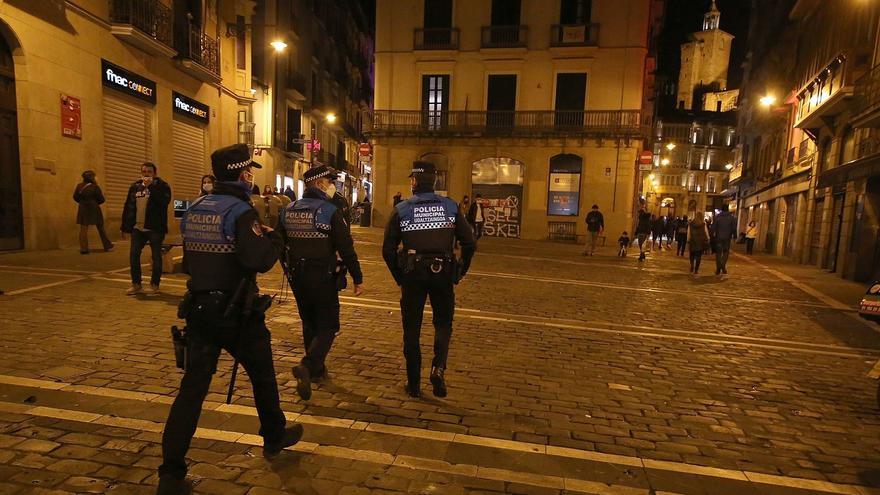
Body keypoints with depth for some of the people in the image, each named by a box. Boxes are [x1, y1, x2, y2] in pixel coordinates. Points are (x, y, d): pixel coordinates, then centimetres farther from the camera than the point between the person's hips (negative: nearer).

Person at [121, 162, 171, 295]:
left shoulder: (162, 186, -2)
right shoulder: (135, 186, 13)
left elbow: (164, 201, -21)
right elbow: (128, 207, 14)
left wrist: (151, 186, -22)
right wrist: (125, 226, 10)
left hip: (155, 228, -5)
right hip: (138, 228, 5)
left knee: (156, 257, 2)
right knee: (133, 256, 5)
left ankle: (155, 285, 14)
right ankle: (136, 284, 18)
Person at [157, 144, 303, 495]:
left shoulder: (194, 209, 7)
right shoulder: (241, 211, -16)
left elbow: (188, 262, 15)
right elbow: (259, 261, -28)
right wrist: (271, 238, -9)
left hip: (199, 309, 6)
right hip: (237, 314, -5)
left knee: (193, 386, 9)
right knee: (262, 375, 16)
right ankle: (275, 437, 36)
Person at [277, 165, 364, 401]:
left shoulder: (288, 210, 4)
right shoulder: (331, 211, -14)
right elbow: (346, 249, -15)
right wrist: (358, 279, -8)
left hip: (297, 277, 6)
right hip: (323, 278, -6)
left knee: (309, 324, 21)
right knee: (328, 327, 4)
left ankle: (316, 368, 34)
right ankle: (307, 366, -16)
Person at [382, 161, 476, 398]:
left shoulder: (401, 209, -2)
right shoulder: (450, 207, 1)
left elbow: (388, 249, -3)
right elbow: (469, 243, -2)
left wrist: (399, 277, 9)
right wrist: (460, 272, 9)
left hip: (413, 274, -1)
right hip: (443, 273, 1)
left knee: (411, 329, 12)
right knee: (443, 324, 19)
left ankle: (414, 383, 20)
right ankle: (438, 368, -3)